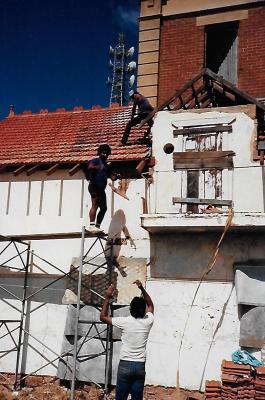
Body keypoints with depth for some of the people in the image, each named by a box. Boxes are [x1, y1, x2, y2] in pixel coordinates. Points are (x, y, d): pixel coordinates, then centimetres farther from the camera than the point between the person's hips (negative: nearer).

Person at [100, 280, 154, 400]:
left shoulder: (125, 322, -9)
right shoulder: (147, 322, -1)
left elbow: (103, 317, 2)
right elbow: (150, 305, 19)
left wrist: (107, 297, 4)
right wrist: (142, 288, 16)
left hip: (125, 365, -2)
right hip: (140, 366, 2)